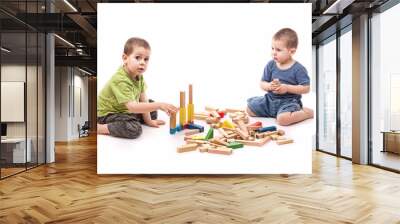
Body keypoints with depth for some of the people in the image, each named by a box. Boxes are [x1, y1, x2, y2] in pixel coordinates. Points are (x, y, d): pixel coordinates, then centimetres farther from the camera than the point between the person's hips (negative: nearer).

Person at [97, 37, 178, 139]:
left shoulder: (138, 75, -5)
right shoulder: (121, 80, -33)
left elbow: (143, 99, -1)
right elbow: (132, 106, -42)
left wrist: (148, 121, 1)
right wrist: (159, 105, -47)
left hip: (125, 111, 9)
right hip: (108, 114, -9)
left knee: (153, 112, 14)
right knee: (135, 129, -31)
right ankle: (98, 128, -15)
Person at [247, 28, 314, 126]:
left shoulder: (298, 69, -12)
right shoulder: (270, 65, 0)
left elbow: (306, 88, -13)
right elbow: (262, 83, 3)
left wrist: (287, 88, -22)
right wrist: (269, 86, -21)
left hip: (289, 101, -5)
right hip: (270, 99, 6)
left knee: (282, 119, -33)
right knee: (249, 109, 1)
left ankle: (307, 112, -5)